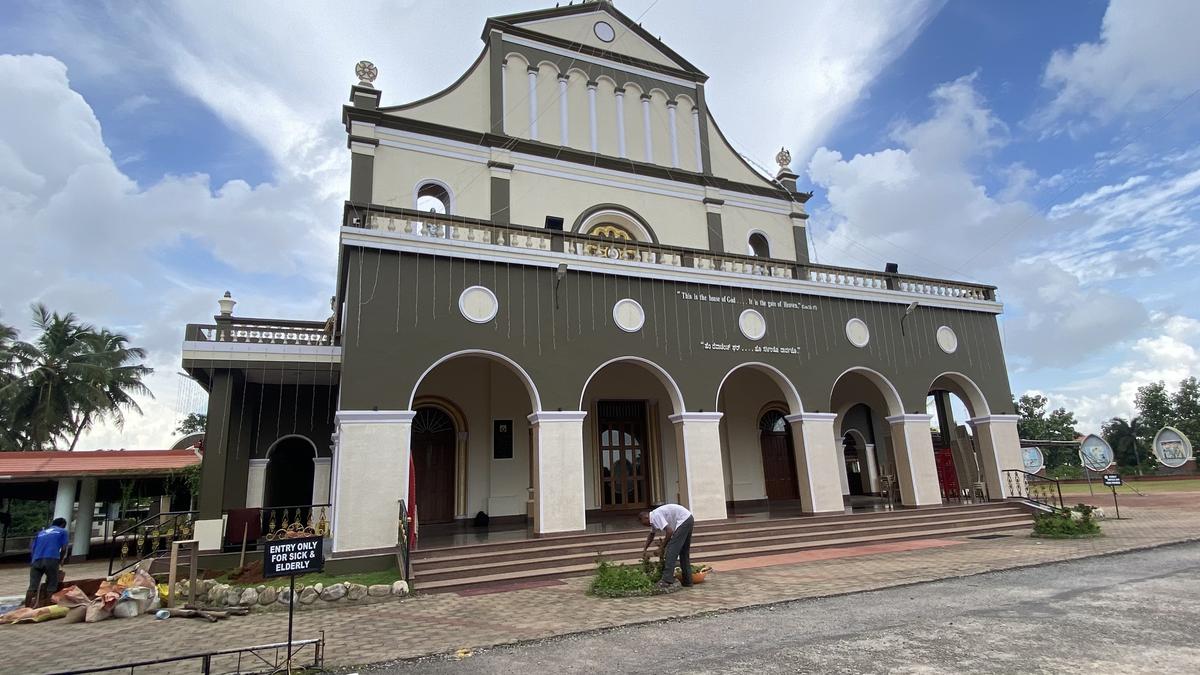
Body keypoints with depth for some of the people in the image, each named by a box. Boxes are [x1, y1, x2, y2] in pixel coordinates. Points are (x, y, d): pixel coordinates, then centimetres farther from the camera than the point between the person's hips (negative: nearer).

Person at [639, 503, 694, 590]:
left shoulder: (655, 516, -15)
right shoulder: (653, 519, 16)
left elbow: (670, 531, -21)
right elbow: (651, 535, 33)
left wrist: (662, 547, -8)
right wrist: (644, 549, 38)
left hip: (683, 521, -11)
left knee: (671, 551, -12)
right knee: (684, 552, 16)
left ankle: (667, 581, -17)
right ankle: (687, 582, 20)